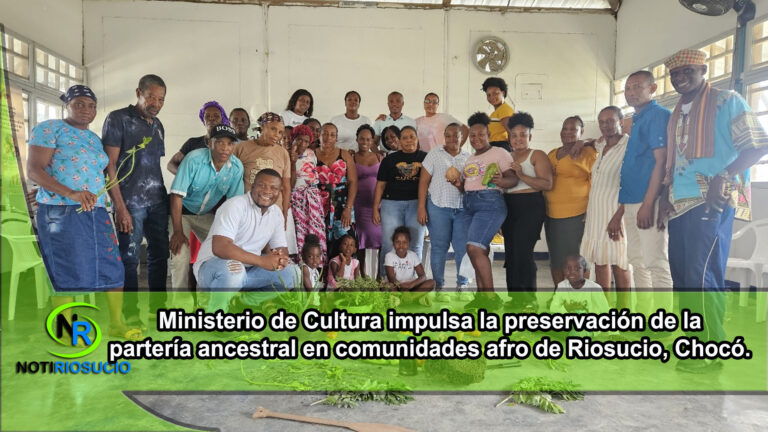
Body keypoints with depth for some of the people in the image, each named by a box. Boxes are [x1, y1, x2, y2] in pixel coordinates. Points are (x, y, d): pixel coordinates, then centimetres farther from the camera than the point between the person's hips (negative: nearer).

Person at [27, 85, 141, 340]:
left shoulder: (94, 139, 19)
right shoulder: (49, 129, -1)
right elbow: (34, 170, -11)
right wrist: (71, 193, -24)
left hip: (96, 214, 6)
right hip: (60, 213, -6)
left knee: (112, 269, 3)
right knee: (67, 276, -1)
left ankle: (116, 324, 14)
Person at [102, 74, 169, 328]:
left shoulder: (158, 125, 14)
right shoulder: (118, 119, -4)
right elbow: (109, 165, -9)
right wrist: (120, 207, -14)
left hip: (157, 200, 6)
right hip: (130, 201, -6)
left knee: (159, 253, 9)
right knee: (130, 257, 1)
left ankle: (157, 307, 22)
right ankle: (130, 313, 13)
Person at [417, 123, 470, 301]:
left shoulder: (468, 158, 12)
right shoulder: (434, 154, 5)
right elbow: (424, 181, 1)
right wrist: (421, 207, -5)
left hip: (462, 208, 2)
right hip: (438, 207, -2)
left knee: (463, 248, 1)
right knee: (439, 247, 3)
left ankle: (462, 286, 15)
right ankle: (439, 287, 13)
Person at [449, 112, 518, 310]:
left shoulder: (499, 153, -1)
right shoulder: (469, 159, 21)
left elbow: (513, 179, -8)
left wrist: (500, 181, -28)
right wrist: (459, 184, 3)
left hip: (490, 203, -7)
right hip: (469, 204, 7)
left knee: (474, 248, -18)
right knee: (479, 251, 7)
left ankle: (491, 296, -10)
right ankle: (481, 296, 13)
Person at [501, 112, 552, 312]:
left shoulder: (537, 155, -1)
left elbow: (548, 184, -13)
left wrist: (522, 176, -20)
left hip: (530, 206, -6)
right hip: (508, 207, 7)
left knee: (523, 252, -13)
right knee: (510, 253, 6)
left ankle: (530, 299, -2)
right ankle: (514, 297, 15)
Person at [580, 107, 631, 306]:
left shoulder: (629, 146, -9)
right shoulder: (599, 146, 13)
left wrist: (618, 216, -21)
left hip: (615, 212, -7)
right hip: (595, 212, 7)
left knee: (619, 263, -2)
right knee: (599, 261, 10)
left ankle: (623, 310, 6)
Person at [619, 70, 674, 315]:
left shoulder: (658, 115, -7)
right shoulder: (635, 120, 20)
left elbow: (661, 161, -16)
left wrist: (648, 204, -22)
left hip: (648, 202, -9)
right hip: (632, 202, 10)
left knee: (656, 262, -6)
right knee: (638, 261, 13)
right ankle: (643, 319, 22)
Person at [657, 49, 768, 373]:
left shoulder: (727, 102, -1)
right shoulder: (676, 114, 20)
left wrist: (723, 177, -21)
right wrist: (665, 197, 14)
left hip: (712, 202, -7)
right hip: (680, 202, 7)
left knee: (702, 274, -10)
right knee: (681, 272, 8)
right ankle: (690, 340, 19)